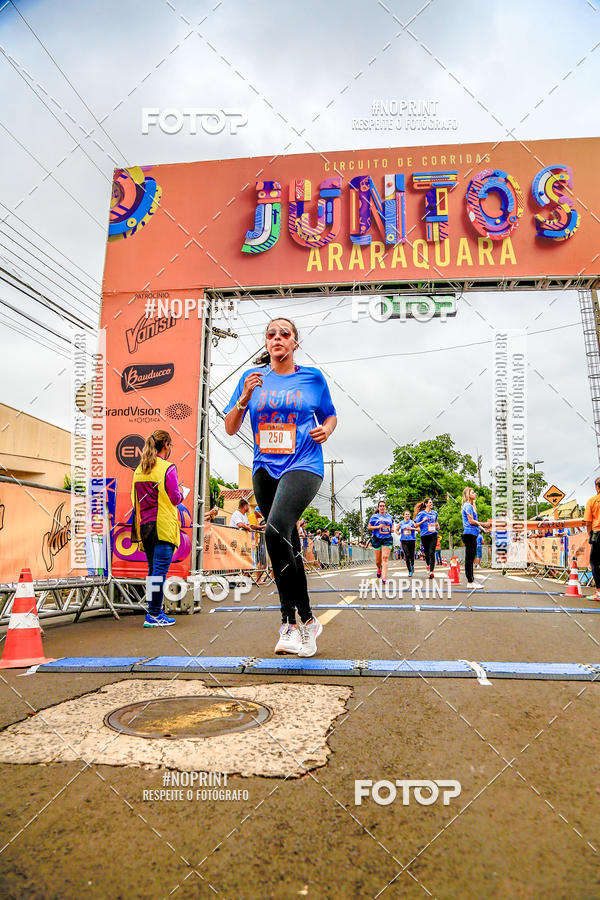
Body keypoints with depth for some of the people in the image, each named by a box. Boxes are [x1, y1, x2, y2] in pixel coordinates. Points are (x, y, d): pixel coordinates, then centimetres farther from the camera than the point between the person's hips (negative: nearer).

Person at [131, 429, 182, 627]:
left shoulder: (139, 469, 12)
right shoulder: (167, 468, -9)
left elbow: (135, 498, 16)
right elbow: (175, 499, -8)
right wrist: (181, 494, 11)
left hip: (145, 526, 7)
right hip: (163, 526, -7)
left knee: (153, 569, 14)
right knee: (160, 570, -5)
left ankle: (154, 612, 18)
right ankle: (154, 615, -5)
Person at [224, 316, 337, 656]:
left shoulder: (313, 377, 5)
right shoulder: (253, 377, 10)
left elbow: (330, 416, 18)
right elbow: (231, 428, 8)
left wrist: (326, 429, -5)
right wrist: (245, 397, -8)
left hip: (303, 466, -4)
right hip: (265, 468, 4)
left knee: (276, 530, -26)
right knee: (287, 544, 9)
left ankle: (302, 621, -16)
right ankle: (294, 623, 22)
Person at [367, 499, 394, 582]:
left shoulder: (389, 516, 13)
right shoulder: (374, 516, 5)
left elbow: (392, 525, 28)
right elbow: (369, 527, 4)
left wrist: (391, 529, 5)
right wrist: (378, 527, -11)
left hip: (387, 539, 1)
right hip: (377, 539, -1)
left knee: (385, 557, -14)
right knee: (378, 559, 4)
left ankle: (384, 577, -18)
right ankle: (379, 568, 40)